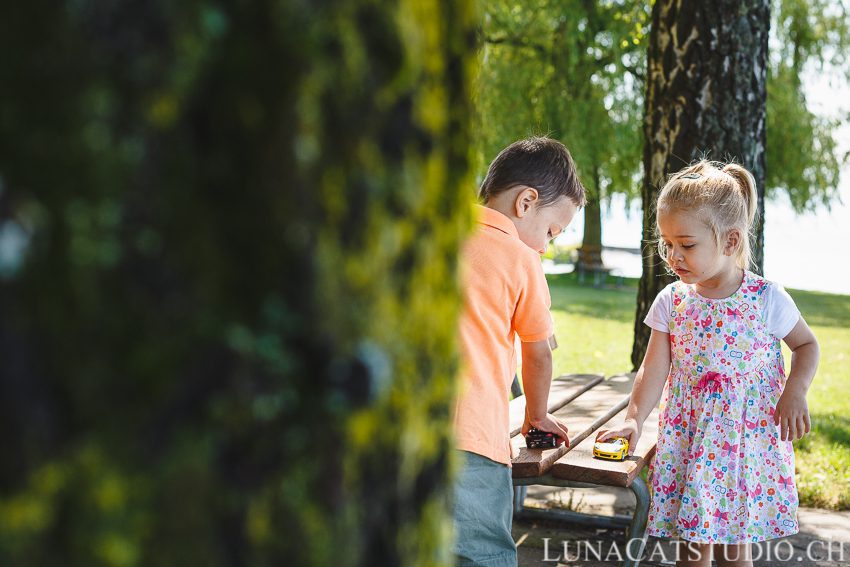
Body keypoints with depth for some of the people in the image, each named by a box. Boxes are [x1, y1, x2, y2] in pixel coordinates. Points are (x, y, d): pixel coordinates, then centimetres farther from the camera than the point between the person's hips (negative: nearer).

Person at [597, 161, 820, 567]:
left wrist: (795, 391, -10)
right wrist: (634, 419, -16)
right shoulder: (672, 302, -3)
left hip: (749, 441, -2)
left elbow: (807, 345, 6)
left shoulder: (767, 298, -9)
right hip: (688, 440, 2)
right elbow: (654, 370, -3)